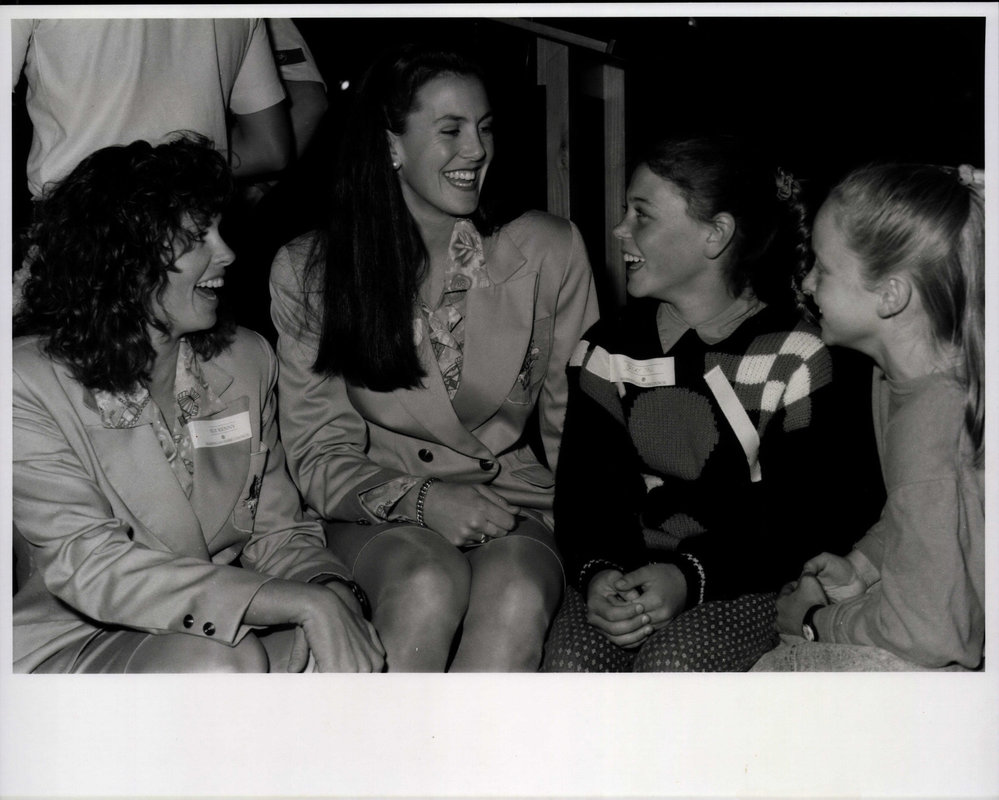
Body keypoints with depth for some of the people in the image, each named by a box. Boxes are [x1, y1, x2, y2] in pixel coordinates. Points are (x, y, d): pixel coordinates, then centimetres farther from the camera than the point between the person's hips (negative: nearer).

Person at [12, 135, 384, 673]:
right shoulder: (30, 381, -14)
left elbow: (277, 530, 7)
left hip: (227, 627, 5)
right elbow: (89, 567, -24)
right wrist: (305, 604, -31)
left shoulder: (246, 361, 5)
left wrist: (333, 593, -19)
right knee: (224, 663, -33)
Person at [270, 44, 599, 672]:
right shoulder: (308, 273, 0)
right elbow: (320, 456, -1)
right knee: (429, 585, -35)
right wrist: (419, 501, -20)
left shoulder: (549, 250, 2)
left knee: (515, 595, -34)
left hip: (514, 505, 1)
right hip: (378, 515, 0)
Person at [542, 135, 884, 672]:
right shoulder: (609, 350, 7)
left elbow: (802, 521, -9)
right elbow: (583, 487, 2)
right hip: (634, 567, 4)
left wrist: (693, 577, -23)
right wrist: (595, 570, -20)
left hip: (754, 577, -3)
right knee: (569, 662, -24)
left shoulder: (800, 358, -6)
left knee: (672, 665, -31)